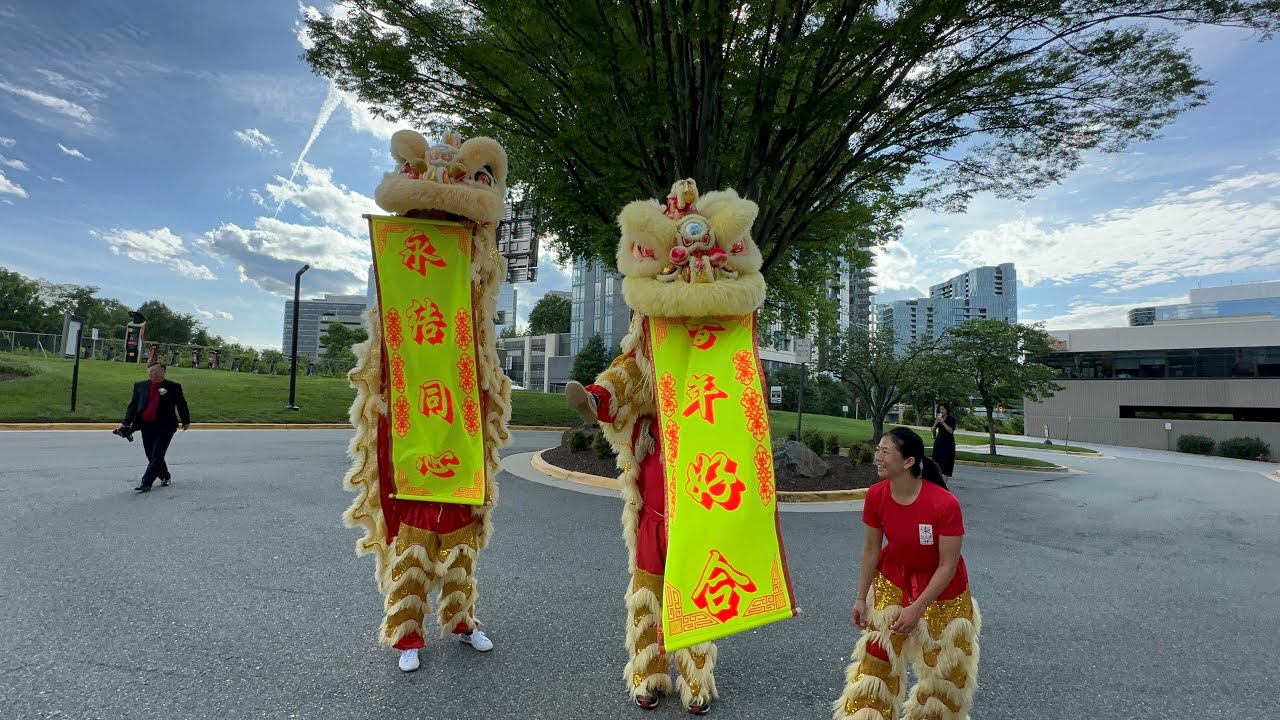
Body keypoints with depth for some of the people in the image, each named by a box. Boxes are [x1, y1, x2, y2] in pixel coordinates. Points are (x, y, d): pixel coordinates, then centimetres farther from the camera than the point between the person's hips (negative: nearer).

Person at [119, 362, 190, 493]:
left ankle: (146, 483, -6)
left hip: (165, 427, -5)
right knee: (151, 456, 12)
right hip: (146, 426, 5)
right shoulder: (140, 386, 9)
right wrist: (126, 423, 1)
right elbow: (133, 406, 10)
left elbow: (181, 405, 6)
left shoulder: (173, 387, -2)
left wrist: (186, 421, 12)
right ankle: (165, 476, 32)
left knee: (157, 456, -8)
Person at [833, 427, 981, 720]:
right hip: (892, 581, 3)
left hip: (941, 589, -2)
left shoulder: (945, 503, -32)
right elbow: (871, 549, -7)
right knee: (877, 656, 8)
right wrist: (861, 598, -4)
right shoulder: (876, 495, -20)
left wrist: (917, 608, -22)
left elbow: (947, 566, -22)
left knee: (943, 665, 16)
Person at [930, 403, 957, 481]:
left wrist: (943, 422, -25)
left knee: (946, 461, -7)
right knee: (937, 459, 2)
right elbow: (933, 430, -1)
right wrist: (936, 422, -18)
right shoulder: (938, 418, 5)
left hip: (948, 442, -4)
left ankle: (945, 479, -8)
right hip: (939, 441, 4)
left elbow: (951, 430, -17)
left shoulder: (951, 419, -6)